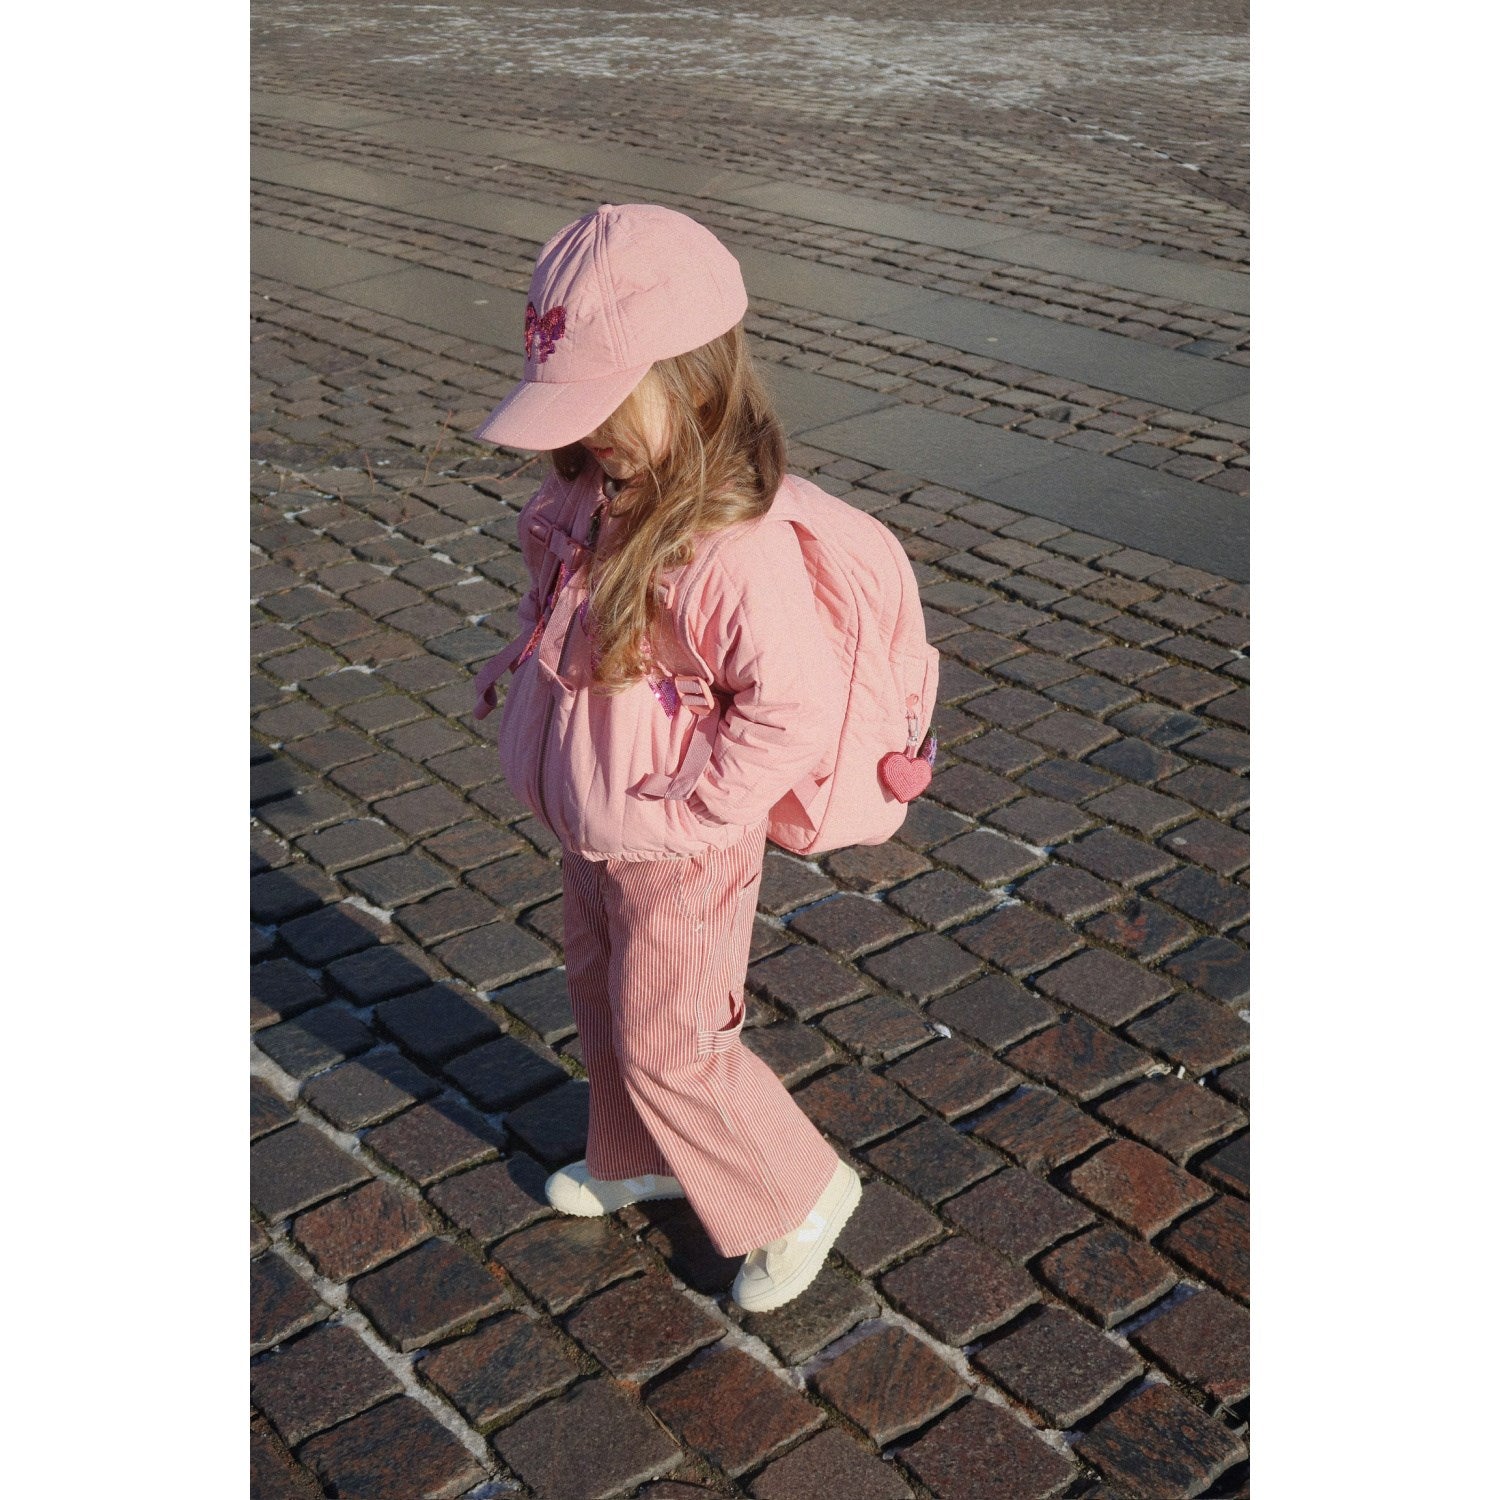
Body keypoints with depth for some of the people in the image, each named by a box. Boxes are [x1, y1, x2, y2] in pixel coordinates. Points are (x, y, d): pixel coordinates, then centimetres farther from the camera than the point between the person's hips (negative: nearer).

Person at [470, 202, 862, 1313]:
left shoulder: (735, 552, -33)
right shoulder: (599, 500, -6)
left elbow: (797, 708, -30)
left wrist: (685, 814, -25)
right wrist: (520, 663, 2)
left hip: (679, 857, -9)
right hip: (592, 836, 9)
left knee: (668, 1047, 9)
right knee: (602, 1006, 27)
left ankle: (802, 1196, 31)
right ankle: (639, 1160, 54)